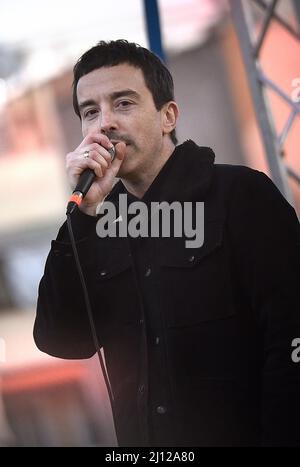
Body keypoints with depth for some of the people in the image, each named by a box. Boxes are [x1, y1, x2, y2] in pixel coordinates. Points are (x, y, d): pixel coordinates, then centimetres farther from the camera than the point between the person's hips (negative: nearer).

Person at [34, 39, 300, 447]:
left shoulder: (241, 195, -10)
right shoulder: (100, 220, 6)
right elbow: (61, 341, -6)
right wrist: (83, 214, -13)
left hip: (244, 433, -5)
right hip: (142, 438, 5)